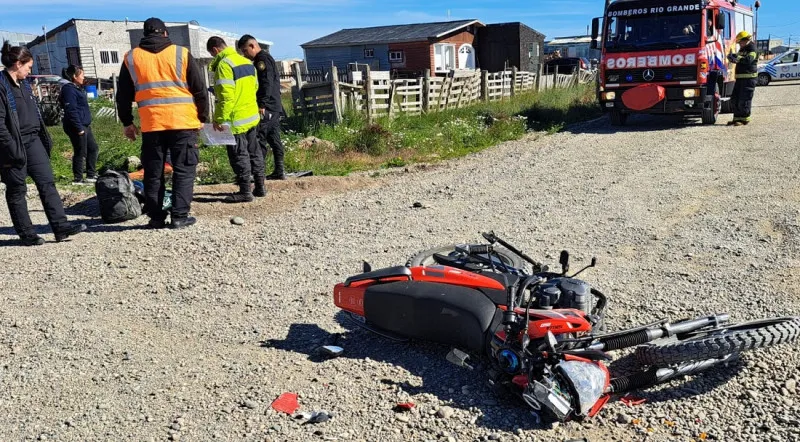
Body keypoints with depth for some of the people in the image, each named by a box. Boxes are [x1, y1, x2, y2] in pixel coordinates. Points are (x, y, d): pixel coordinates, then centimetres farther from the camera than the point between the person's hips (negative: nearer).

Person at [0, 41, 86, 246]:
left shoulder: (24, 85, 14)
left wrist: (45, 139, 17)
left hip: (33, 141, 8)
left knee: (47, 182, 1)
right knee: (17, 190, 4)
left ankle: (61, 227, -1)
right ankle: (26, 234, 10)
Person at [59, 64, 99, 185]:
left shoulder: (77, 88, 17)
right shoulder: (69, 89, -14)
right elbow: (71, 110, -20)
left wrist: (87, 124, 21)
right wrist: (79, 128, -22)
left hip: (85, 125, 10)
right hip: (77, 127, -10)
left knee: (93, 148, 15)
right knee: (81, 152, -4)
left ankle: (91, 175, 23)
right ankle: (78, 179, 4)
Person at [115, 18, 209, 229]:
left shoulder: (131, 58, 10)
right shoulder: (181, 53, 4)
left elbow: (123, 95, 13)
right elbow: (200, 89, 4)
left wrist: (127, 122, 22)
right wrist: (202, 117, 13)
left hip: (151, 124, 2)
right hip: (183, 122, -2)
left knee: (153, 173, 10)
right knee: (184, 170, 4)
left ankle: (156, 217, 13)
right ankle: (179, 216, 1)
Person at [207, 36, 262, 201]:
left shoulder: (224, 64, -15)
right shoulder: (247, 62, 11)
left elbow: (226, 96, -22)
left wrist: (219, 119, -19)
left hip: (236, 119, -9)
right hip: (252, 115, 9)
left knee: (239, 155, -1)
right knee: (254, 151, 16)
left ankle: (245, 191, 2)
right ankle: (260, 186, 23)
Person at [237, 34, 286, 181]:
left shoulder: (262, 59, -8)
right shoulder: (267, 58, 23)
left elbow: (266, 84, -19)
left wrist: (262, 105, -23)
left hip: (266, 108, -11)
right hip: (275, 107, 11)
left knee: (259, 141, -11)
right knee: (274, 139, 10)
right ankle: (279, 171, 13)